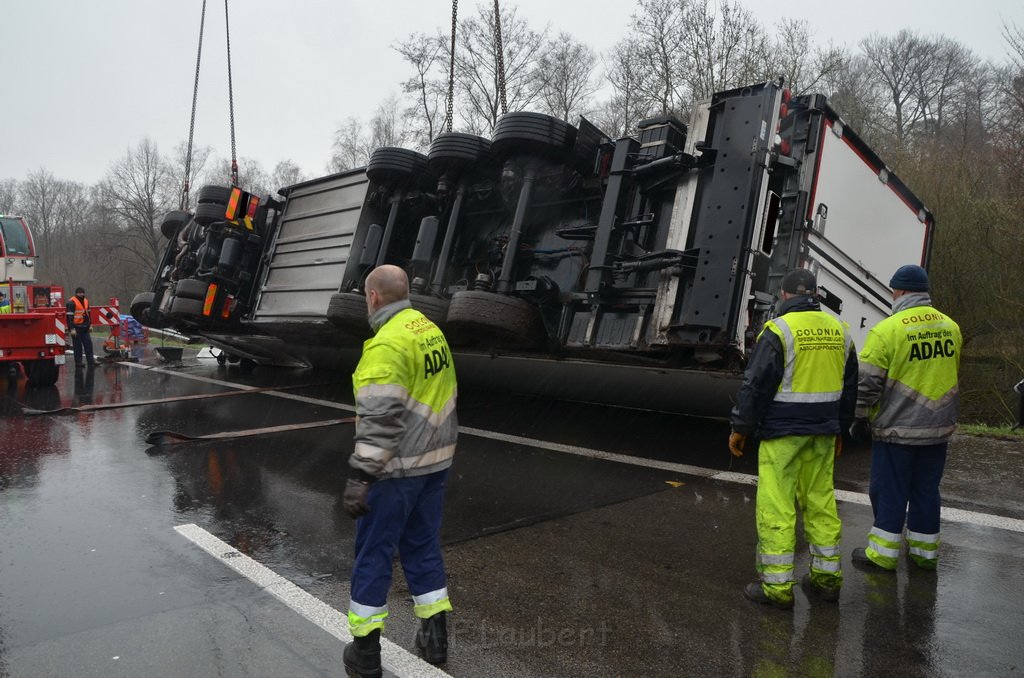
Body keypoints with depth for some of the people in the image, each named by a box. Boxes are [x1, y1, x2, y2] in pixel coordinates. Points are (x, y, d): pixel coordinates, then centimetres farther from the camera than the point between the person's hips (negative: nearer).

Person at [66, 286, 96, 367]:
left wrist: (89, 324, 19)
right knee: (77, 346, 0)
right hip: (76, 328, -7)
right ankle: (78, 362, 6)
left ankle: (91, 361, 9)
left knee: (88, 344, 5)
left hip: (85, 327, 7)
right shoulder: (72, 302, -10)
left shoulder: (86, 301, 13)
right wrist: (72, 329, -18)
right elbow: (70, 316, -14)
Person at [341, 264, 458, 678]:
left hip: (397, 467, -8)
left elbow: (380, 418, -26)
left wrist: (360, 476, -23)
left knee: (373, 552, 6)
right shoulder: (431, 331, 8)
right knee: (423, 545, 18)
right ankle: (434, 638, 25)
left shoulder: (388, 343, -19)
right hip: (435, 459, 8)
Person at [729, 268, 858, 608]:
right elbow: (849, 387, 16)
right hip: (824, 431, 7)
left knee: (776, 506, -1)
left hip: (783, 431, -6)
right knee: (821, 501, 16)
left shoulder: (779, 329, -12)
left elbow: (756, 385, -12)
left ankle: (777, 585, 4)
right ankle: (827, 577, 25)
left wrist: (740, 428, -3)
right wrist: (839, 430, 25)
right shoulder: (840, 330, 8)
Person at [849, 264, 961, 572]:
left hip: (896, 428, -5)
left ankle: (883, 554, 14)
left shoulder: (886, 330, -15)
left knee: (889, 491, 5)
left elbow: (866, 383, -14)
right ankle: (925, 551, 27)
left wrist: (860, 420, -2)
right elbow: (954, 375, 18)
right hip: (938, 428, 6)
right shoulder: (950, 327, 6)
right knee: (926, 491, 16)